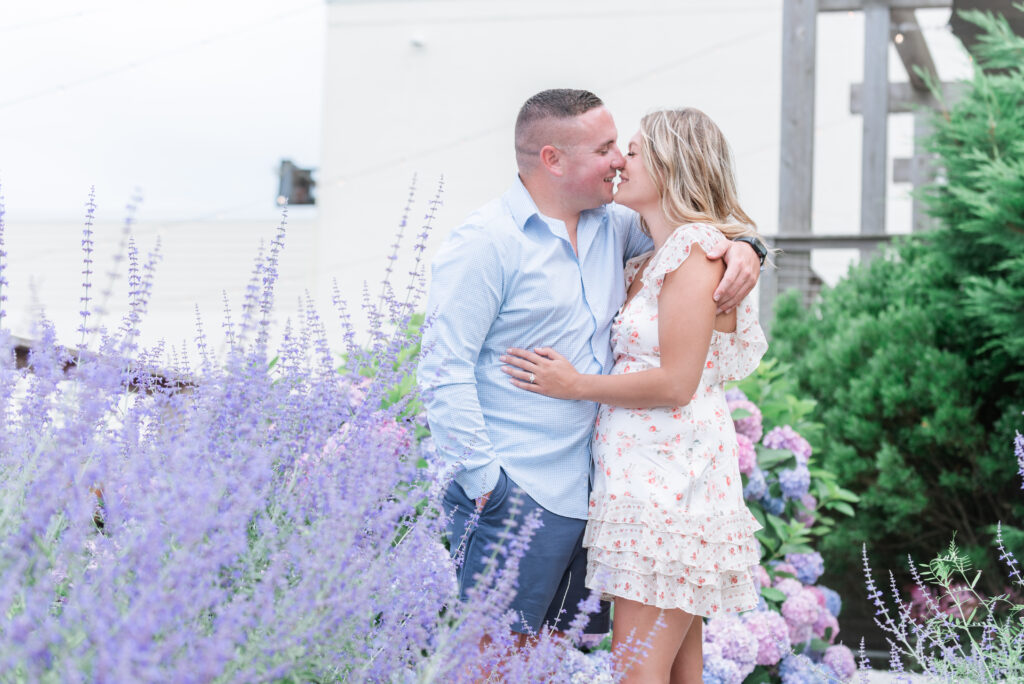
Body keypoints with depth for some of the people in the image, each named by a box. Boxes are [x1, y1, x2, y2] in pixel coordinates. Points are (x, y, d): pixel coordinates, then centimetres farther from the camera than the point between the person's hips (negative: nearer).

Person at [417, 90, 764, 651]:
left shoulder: (609, 227, 12)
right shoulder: (484, 243, -10)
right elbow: (443, 371, -13)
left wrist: (741, 247, 1)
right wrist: (486, 483, -18)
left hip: (589, 494, 8)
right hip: (515, 500, -7)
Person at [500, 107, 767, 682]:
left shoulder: (699, 252, -10)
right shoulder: (652, 261, 19)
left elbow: (675, 383, -15)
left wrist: (577, 385, -8)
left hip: (673, 474, -9)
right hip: (642, 468, 9)